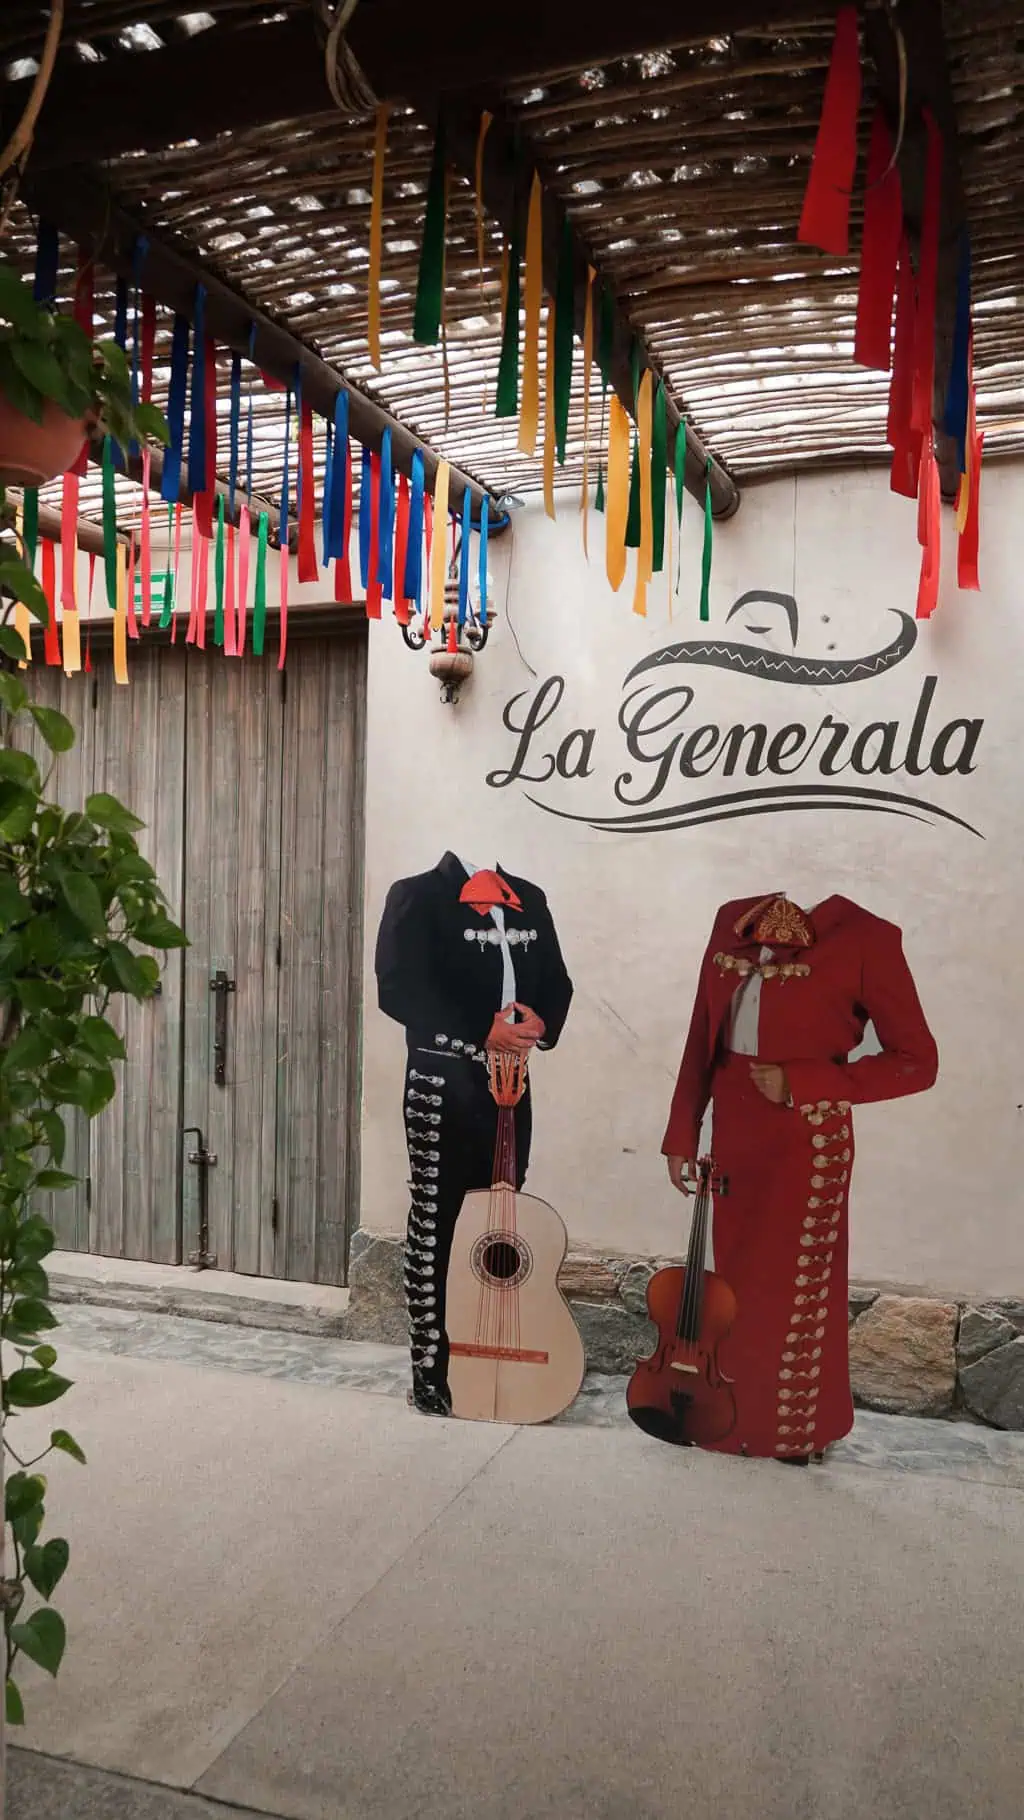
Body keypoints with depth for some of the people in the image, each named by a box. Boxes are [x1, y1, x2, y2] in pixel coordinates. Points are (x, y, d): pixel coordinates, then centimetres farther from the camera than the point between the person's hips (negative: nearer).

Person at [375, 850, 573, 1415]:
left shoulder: (529, 898, 12)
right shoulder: (417, 896, -7)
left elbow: (555, 981, 13)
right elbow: (399, 989, -17)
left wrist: (541, 1024, -10)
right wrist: (482, 1033, -23)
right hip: (444, 1082, -6)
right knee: (437, 1227, 2)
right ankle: (432, 1373, 14)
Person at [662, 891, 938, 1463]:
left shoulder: (862, 936, -16)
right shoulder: (735, 923, 1)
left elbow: (916, 1061, -12)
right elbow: (702, 1039, 6)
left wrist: (800, 1084, -19)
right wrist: (682, 1135, 5)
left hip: (805, 1147, -5)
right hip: (733, 1134, 5)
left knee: (795, 1292, 12)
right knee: (738, 1282, 20)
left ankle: (794, 1427, 36)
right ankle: (739, 1414, 41)